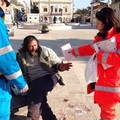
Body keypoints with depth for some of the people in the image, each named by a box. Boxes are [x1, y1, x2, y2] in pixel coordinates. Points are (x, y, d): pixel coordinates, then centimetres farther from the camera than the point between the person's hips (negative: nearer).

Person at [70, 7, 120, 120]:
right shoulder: (102, 36, 11)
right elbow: (91, 48, 19)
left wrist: (100, 55, -19)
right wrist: (74, 51, 22)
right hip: (101, 78, 8)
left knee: (108, 110, 4)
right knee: (103, 106, 20)